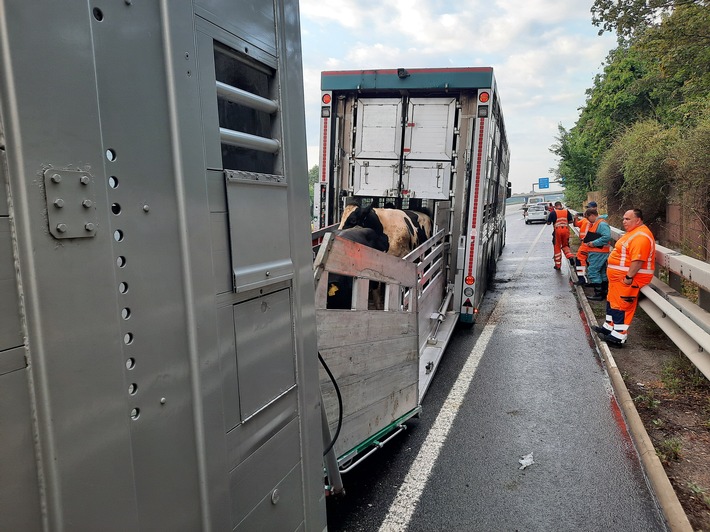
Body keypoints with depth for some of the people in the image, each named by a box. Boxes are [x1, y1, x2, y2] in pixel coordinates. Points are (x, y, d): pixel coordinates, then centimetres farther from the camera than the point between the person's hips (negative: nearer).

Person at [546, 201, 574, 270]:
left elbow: (548, 223, -2)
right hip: (566, 230, 3)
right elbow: (570, 221, 8)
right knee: (565, 245, 20)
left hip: (557, 230, -3)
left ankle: (558, 265, 11)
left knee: (557, 247, 7)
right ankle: (571, 256, -6)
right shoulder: (567, 211, 5)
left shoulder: (553, 212, -4)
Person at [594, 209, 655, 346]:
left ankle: (618, 337, -2)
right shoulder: (634, 232, 15)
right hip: (619, 276, 11)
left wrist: (629, 277, -28)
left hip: (627, 278, -11)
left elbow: (638, 260, -30)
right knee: (612, 301, 20)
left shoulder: (641, 236, -22)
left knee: (621, 306, -7)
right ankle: (609, 327, 33)